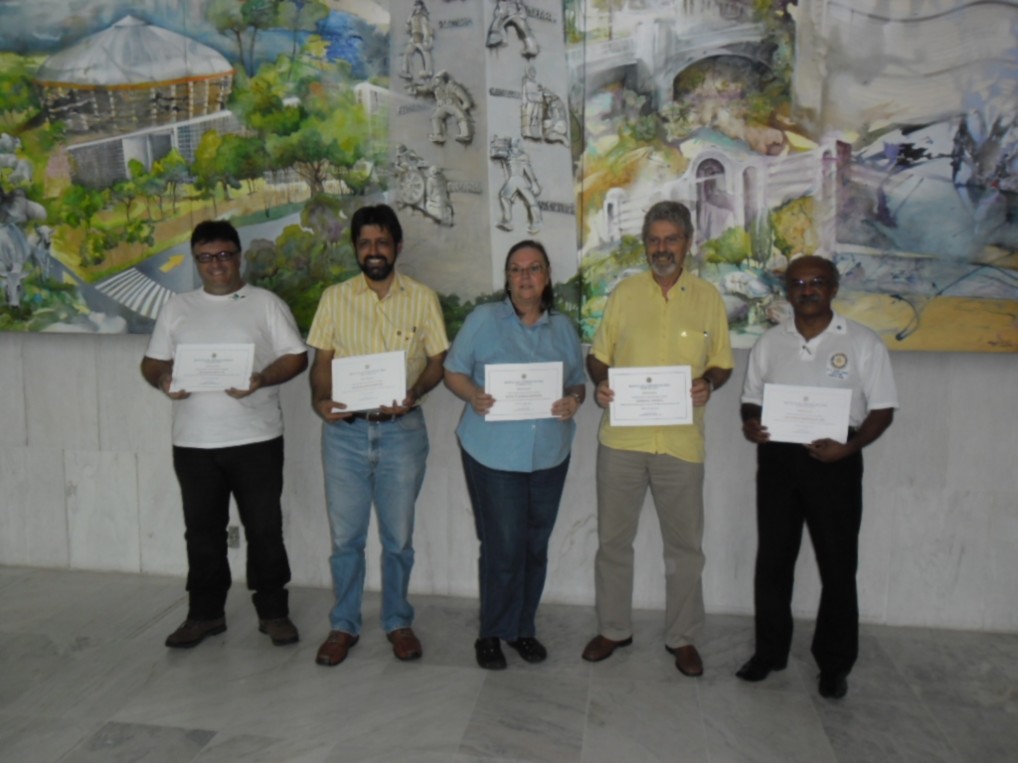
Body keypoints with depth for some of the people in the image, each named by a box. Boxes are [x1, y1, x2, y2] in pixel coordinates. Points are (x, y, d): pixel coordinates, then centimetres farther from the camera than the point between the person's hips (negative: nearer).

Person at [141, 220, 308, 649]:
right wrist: (162, 380, -11)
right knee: (202, 531, 12)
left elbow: (296, 357, -2)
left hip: (255, 439, -3)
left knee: (264, 528, 4)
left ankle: (273, 612, 18)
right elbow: (152, 361, 12)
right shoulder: (177, 308, 12)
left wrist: (261, 380, -20)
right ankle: (205, 613, 26)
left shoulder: (266, 303, 2)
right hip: (193, 442, 3)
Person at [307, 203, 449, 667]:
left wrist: (413, 393, -16)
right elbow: (321, 359, 6)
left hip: (401, 429, -1)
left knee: (398, 537, 9)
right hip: (344, 430, 1)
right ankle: (344, 626, 25)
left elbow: (438, 361, 4)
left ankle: (398, 622, 28)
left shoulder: (422, 299, 3)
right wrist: (319, 399, -13)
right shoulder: (335, 298, 6)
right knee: (345, 536, 8)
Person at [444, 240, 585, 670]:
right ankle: (493, 632, 18)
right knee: (504, 547, -3)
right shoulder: (483, 319, 1)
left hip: (549, 454, 4)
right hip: (493, 453, -3)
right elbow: (453, 372, 1)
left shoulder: (563, 327, 11)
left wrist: (574, 401, -9)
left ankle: (523, 627, 30)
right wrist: (473, 396, -19)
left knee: (535, 545, 11)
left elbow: (578, 382, 13)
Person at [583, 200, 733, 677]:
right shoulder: (624, 293, 6)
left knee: (684, 545, 9)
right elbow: (598, 355, 10)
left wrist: (709, 383, -11)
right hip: (621, 437, 1)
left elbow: (722, 363, 11)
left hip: (681, 441, 0)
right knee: (613, 539, 10)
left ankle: (682, 637, 26)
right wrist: (600, 383, -11)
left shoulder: (708, 298, 6)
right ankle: (613, 629, 28)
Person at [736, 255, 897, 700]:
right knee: (772, 560, 10)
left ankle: (835, 663, 21)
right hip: (778, 459, 3)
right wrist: (749, 424, -9)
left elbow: (882, 409, -3)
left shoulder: (862, 343, -1)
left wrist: (848, 446, -19)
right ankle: (770, 651, 26)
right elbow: (751, 399, 14)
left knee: (838, 566, 5)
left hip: (834, 462, -3)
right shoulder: (769, 344, 9)